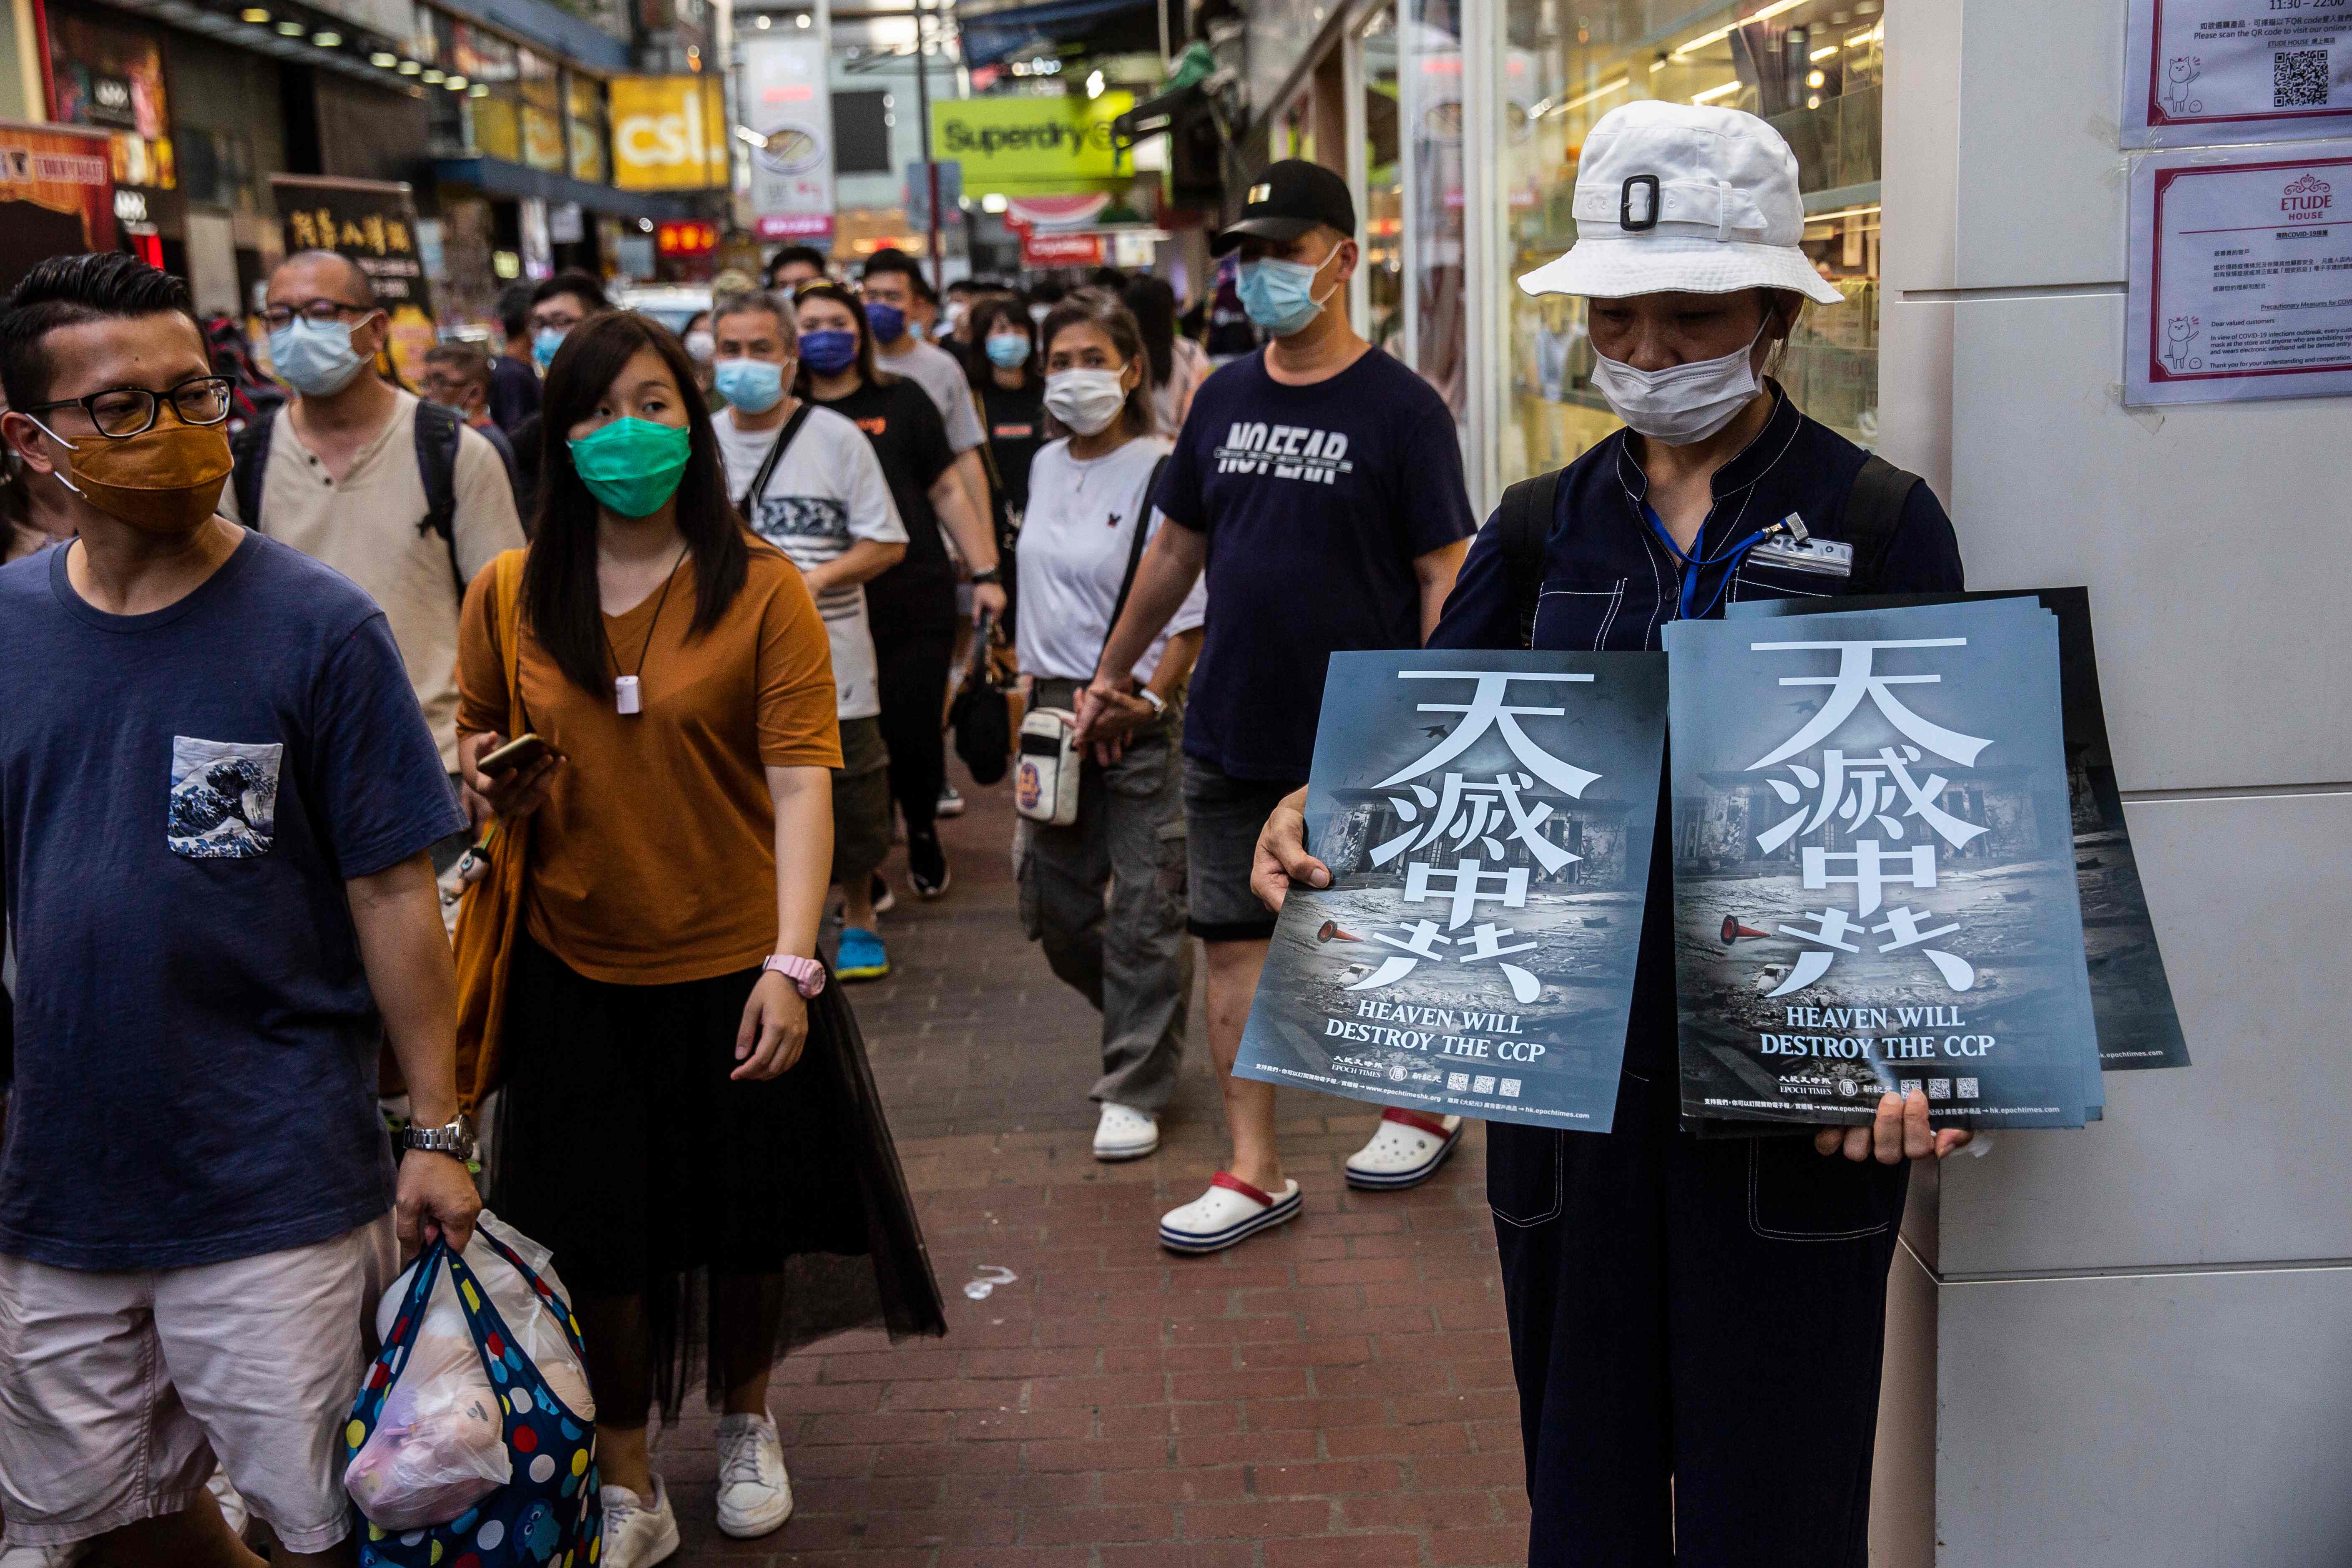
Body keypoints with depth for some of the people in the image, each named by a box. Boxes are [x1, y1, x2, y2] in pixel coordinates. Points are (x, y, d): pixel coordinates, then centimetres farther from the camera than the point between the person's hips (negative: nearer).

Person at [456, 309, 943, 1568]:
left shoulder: (762, 589, -8)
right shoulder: (509, 599, 0)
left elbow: (801, 779, -15)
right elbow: (483, 762, 14)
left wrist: (792, 960, -25)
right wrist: (490, 785, -11)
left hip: (733, 963, -1)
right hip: (575, 969, 2)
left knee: (747, 1224, 14)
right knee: (599, 1236, 8)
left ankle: (746, 1425, 42)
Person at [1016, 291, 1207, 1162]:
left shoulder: (1164, 473, -11)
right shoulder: (1046, 468, 11)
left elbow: (1190, 614, -11)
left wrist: (1149, 700, -20)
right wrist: (1031, 692, 16)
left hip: (1140, 715, -7)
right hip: (1056, 709, 7)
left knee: (1143, 910, 0)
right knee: (1052, 904, 11)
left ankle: (1134, 1091, 13)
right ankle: (1149, 1022, 36)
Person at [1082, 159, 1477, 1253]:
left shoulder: (1399, 408, -9)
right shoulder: (1224, 400, 7)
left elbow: (1444, 576, -11)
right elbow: (1178, 548, 17)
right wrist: (1113, 674, 22)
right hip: (1231, 731, 5)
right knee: (1234, 939, 4)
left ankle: (1424, 1106, 35)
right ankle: (1255, 1172, 13)